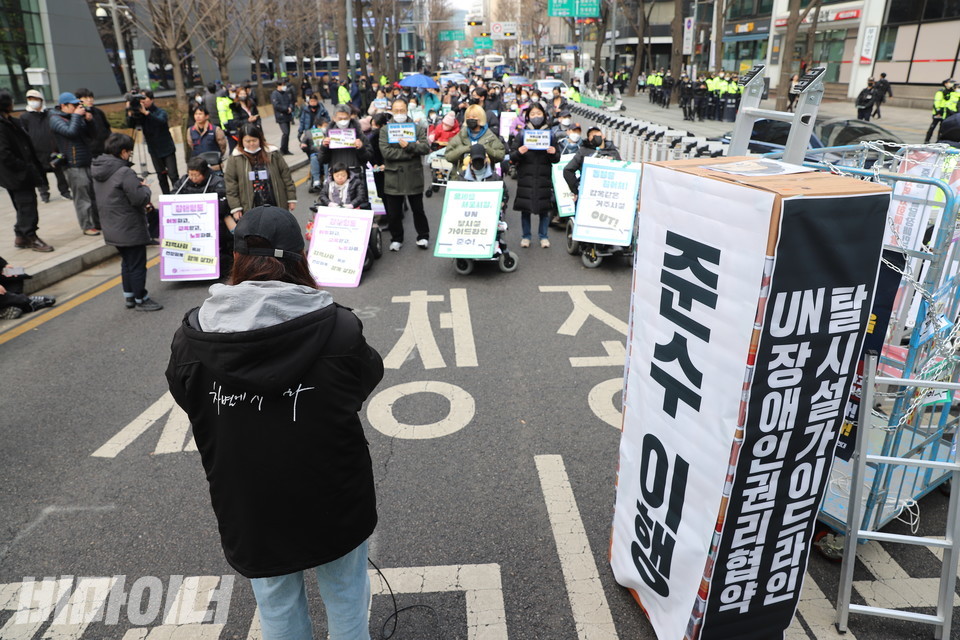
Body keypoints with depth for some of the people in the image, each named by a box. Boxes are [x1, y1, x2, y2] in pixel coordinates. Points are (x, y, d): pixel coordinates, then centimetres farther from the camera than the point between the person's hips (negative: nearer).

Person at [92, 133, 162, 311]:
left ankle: (129, 297, 29)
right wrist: (145, 188, -2)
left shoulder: (98, 172, 8)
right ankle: (141, 299, 12)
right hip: (131, 230, -9)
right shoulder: (124, 172, -22)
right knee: (137, 264, 3)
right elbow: (140, 198, -23)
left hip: (112, 229, 9)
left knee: (127, 262, 21)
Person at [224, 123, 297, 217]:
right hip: (251, 209, -1)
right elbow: (230, 183, 0)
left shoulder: (272, 153, 0)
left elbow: (285, 174, 5)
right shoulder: (235, 158, -1)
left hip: (276, 206, 1)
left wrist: (291, 198, 3)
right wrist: (235, 207, -5)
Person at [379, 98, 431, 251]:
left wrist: (408, 146, -22)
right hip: (393, 176, 0)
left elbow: (425, 148, -7)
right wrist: (412, 152, -13)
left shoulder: (417, 128, 5)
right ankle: (396, 239, 23)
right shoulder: (385, 130, 3)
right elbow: (386, 152, -11)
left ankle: (423, 236, 25)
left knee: (418, 209, 11)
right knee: (393, 212, 8)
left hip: (413, 175, 0)